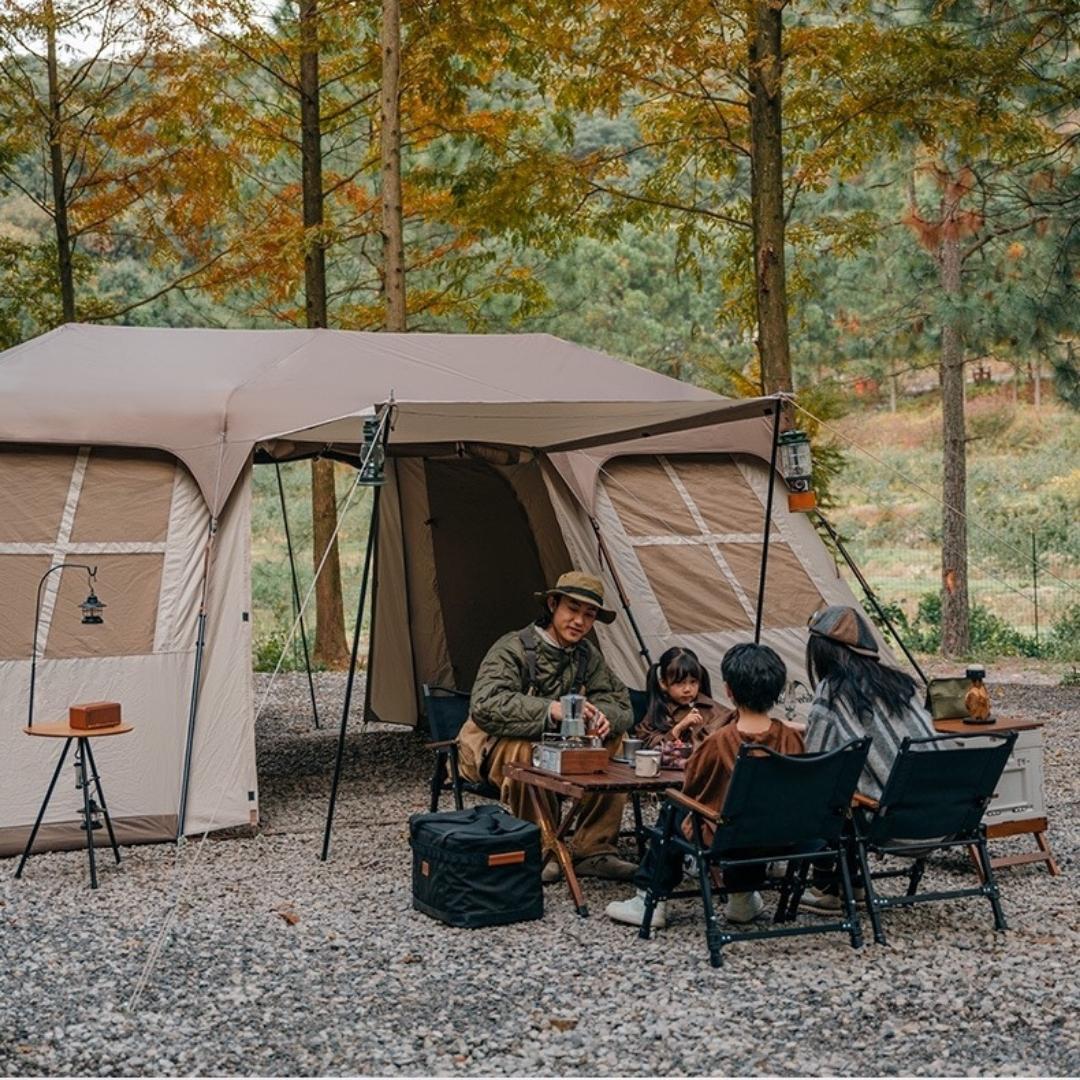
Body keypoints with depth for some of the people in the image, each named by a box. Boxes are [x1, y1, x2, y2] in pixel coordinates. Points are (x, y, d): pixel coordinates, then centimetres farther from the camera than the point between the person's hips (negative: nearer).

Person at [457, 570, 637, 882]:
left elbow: (621, 704, 2)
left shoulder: (587, 656, 2)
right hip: (494, 748, -7)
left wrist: (602, 716, -25)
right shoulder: (512, 649, -21)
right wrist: (549, 710, -48)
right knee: (524, 751, -39)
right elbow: (485, 705, -35)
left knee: (614, 741, -12)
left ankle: (591, 850, -9)